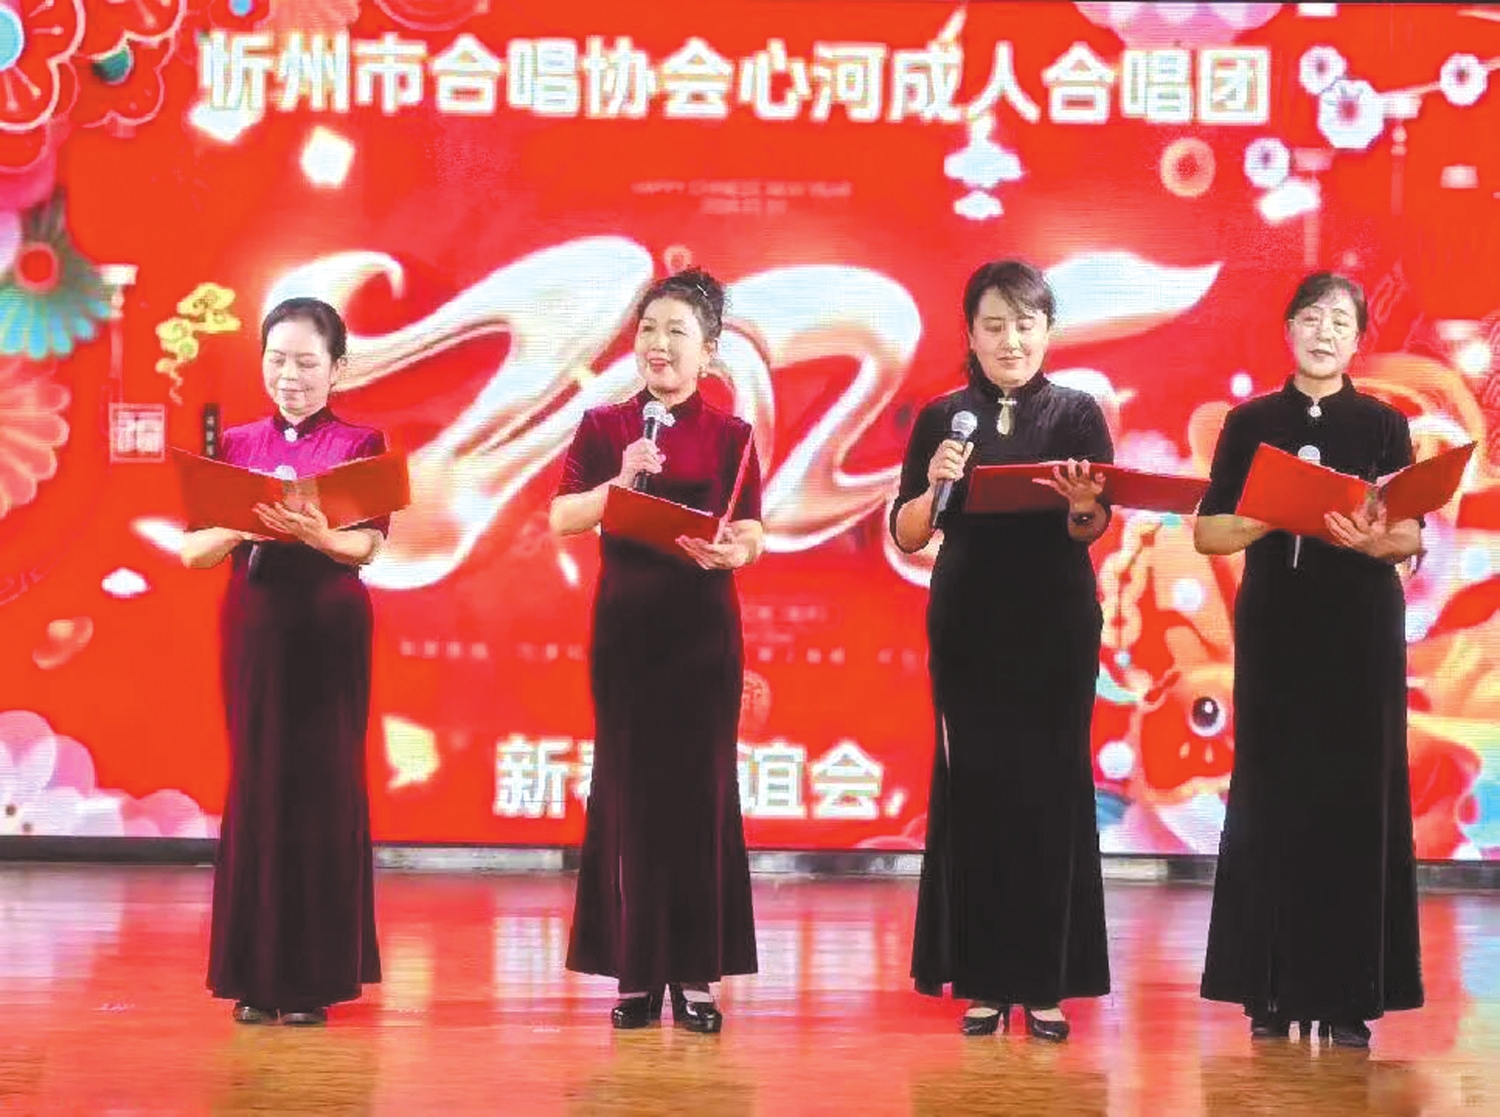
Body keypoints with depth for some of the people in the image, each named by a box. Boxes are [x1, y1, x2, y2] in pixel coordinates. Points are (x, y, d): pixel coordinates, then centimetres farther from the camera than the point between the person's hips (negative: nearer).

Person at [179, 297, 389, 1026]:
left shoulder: (360, 444, 1)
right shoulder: (235, 445, 8)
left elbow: (369, 547, -12)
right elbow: (192, 552, 1)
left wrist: (315, 535, -33)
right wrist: (240, 528, -19)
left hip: (329, 631, -2)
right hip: (253, 628, 3)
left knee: (322, 787, -1)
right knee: (256, 784, 3)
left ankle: (313, 976, 4)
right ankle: (256, 975, 9)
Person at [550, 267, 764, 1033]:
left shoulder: (730, 437, 4)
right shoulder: (603, 427, 5)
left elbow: (751, 537, -3)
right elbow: (562, 519, -5)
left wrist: (726, 552, -25)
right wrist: (620, 482, -21)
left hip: (702, 626, 0)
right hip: (625, 623, 0)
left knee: (700, 787, 0)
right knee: (628, 787, 2)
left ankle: (696, 974, 5)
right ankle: (636, 972, 8)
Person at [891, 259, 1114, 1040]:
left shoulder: (1077, 414, 2)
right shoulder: (943, 417, 4)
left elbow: (1094, 527, -9)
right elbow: (906, 535, 1)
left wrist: (1083, 502, -31)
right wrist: (934, 484, -19)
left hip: (1056, 630, -1)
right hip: (967, 629, 1)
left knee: (1050, 793, -1)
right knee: (973, 792, -1)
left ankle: (1045, 983, 4)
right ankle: (982, 982, 5)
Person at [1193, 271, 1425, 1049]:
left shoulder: (1383, 425, 4)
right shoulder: (1250, 423, 6)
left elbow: (1413, 535, -3)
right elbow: (1208, 532, 3)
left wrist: (1374, 539, -25)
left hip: (1360, 630, -1)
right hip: (1273, 625, 1)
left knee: (1354, 796, -3)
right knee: (1270, 794, 0)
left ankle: (1346, 993, 0)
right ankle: (1272, 990, 5)